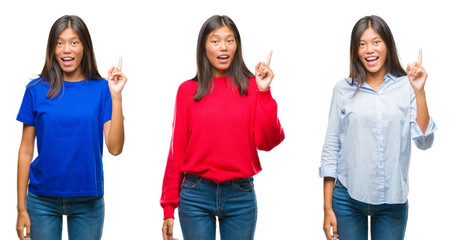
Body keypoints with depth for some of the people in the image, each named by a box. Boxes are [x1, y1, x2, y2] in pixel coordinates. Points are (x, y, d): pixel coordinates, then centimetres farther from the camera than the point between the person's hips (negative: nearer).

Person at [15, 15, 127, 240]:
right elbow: (26, 151, 1)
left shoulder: (101, 89, -2)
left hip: (88, 200, 0)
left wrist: (116, 96, -17)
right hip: (43, 201, 0)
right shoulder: (37, 90, -1)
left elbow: (114, 148, -10)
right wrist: (21, 208, -1)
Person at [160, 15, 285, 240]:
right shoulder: (188, 90, 2)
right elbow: (177, 149, 3)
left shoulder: (252, 87, 2)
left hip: (240, 196, 0)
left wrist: (264, 93, -14)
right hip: (196, 196, 0)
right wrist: (169, 207, 4)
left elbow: (267, 142, -7)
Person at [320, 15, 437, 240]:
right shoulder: (343, 90, 2)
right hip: (348, 198, 0)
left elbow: (424, 142, -6)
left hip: (392, 200, 0)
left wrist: (419, 92, -13)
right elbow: (331, 149, 3)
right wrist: (328, 208, 1)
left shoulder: (405, 87, 1)